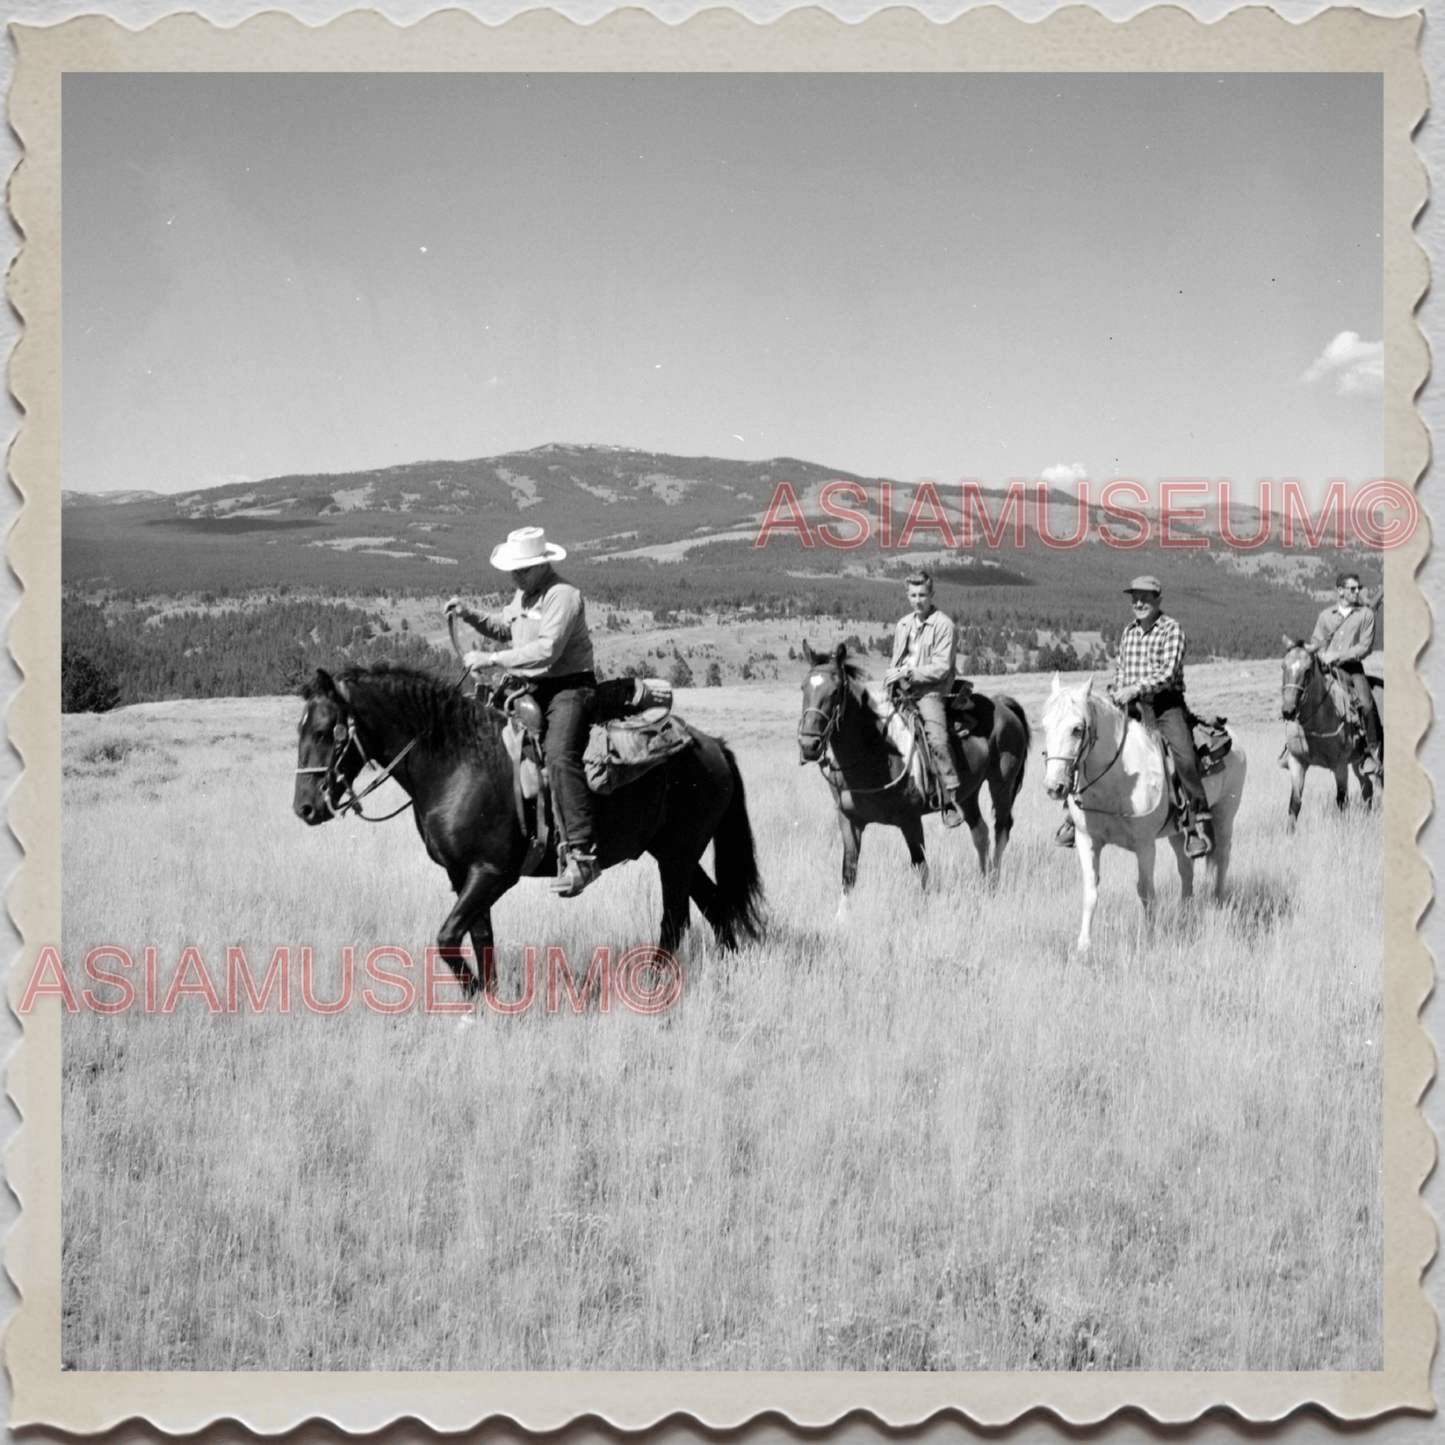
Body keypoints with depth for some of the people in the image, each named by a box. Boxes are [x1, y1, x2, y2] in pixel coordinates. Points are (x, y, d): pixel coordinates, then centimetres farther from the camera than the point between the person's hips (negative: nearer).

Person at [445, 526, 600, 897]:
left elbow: (546, 650, -24)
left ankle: (583, 854, -38)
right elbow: (502, 628, 35)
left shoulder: (563, 596, -14)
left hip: (571, 689, -10)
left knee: (559, 755, -32)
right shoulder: (523, 596, 17)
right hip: (534, 691, 10)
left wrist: (491, 659, -23)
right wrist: (470, 616, 16)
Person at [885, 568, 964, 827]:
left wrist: (909, 673, -17)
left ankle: (951, 799, -26)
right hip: (902, 690, 7)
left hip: (930, 691, -7)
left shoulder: (943, 624, -4)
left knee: (936, 738, -26)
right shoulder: (903, 624, 17)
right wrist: (893, 675, 4)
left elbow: (941, 668, -11)